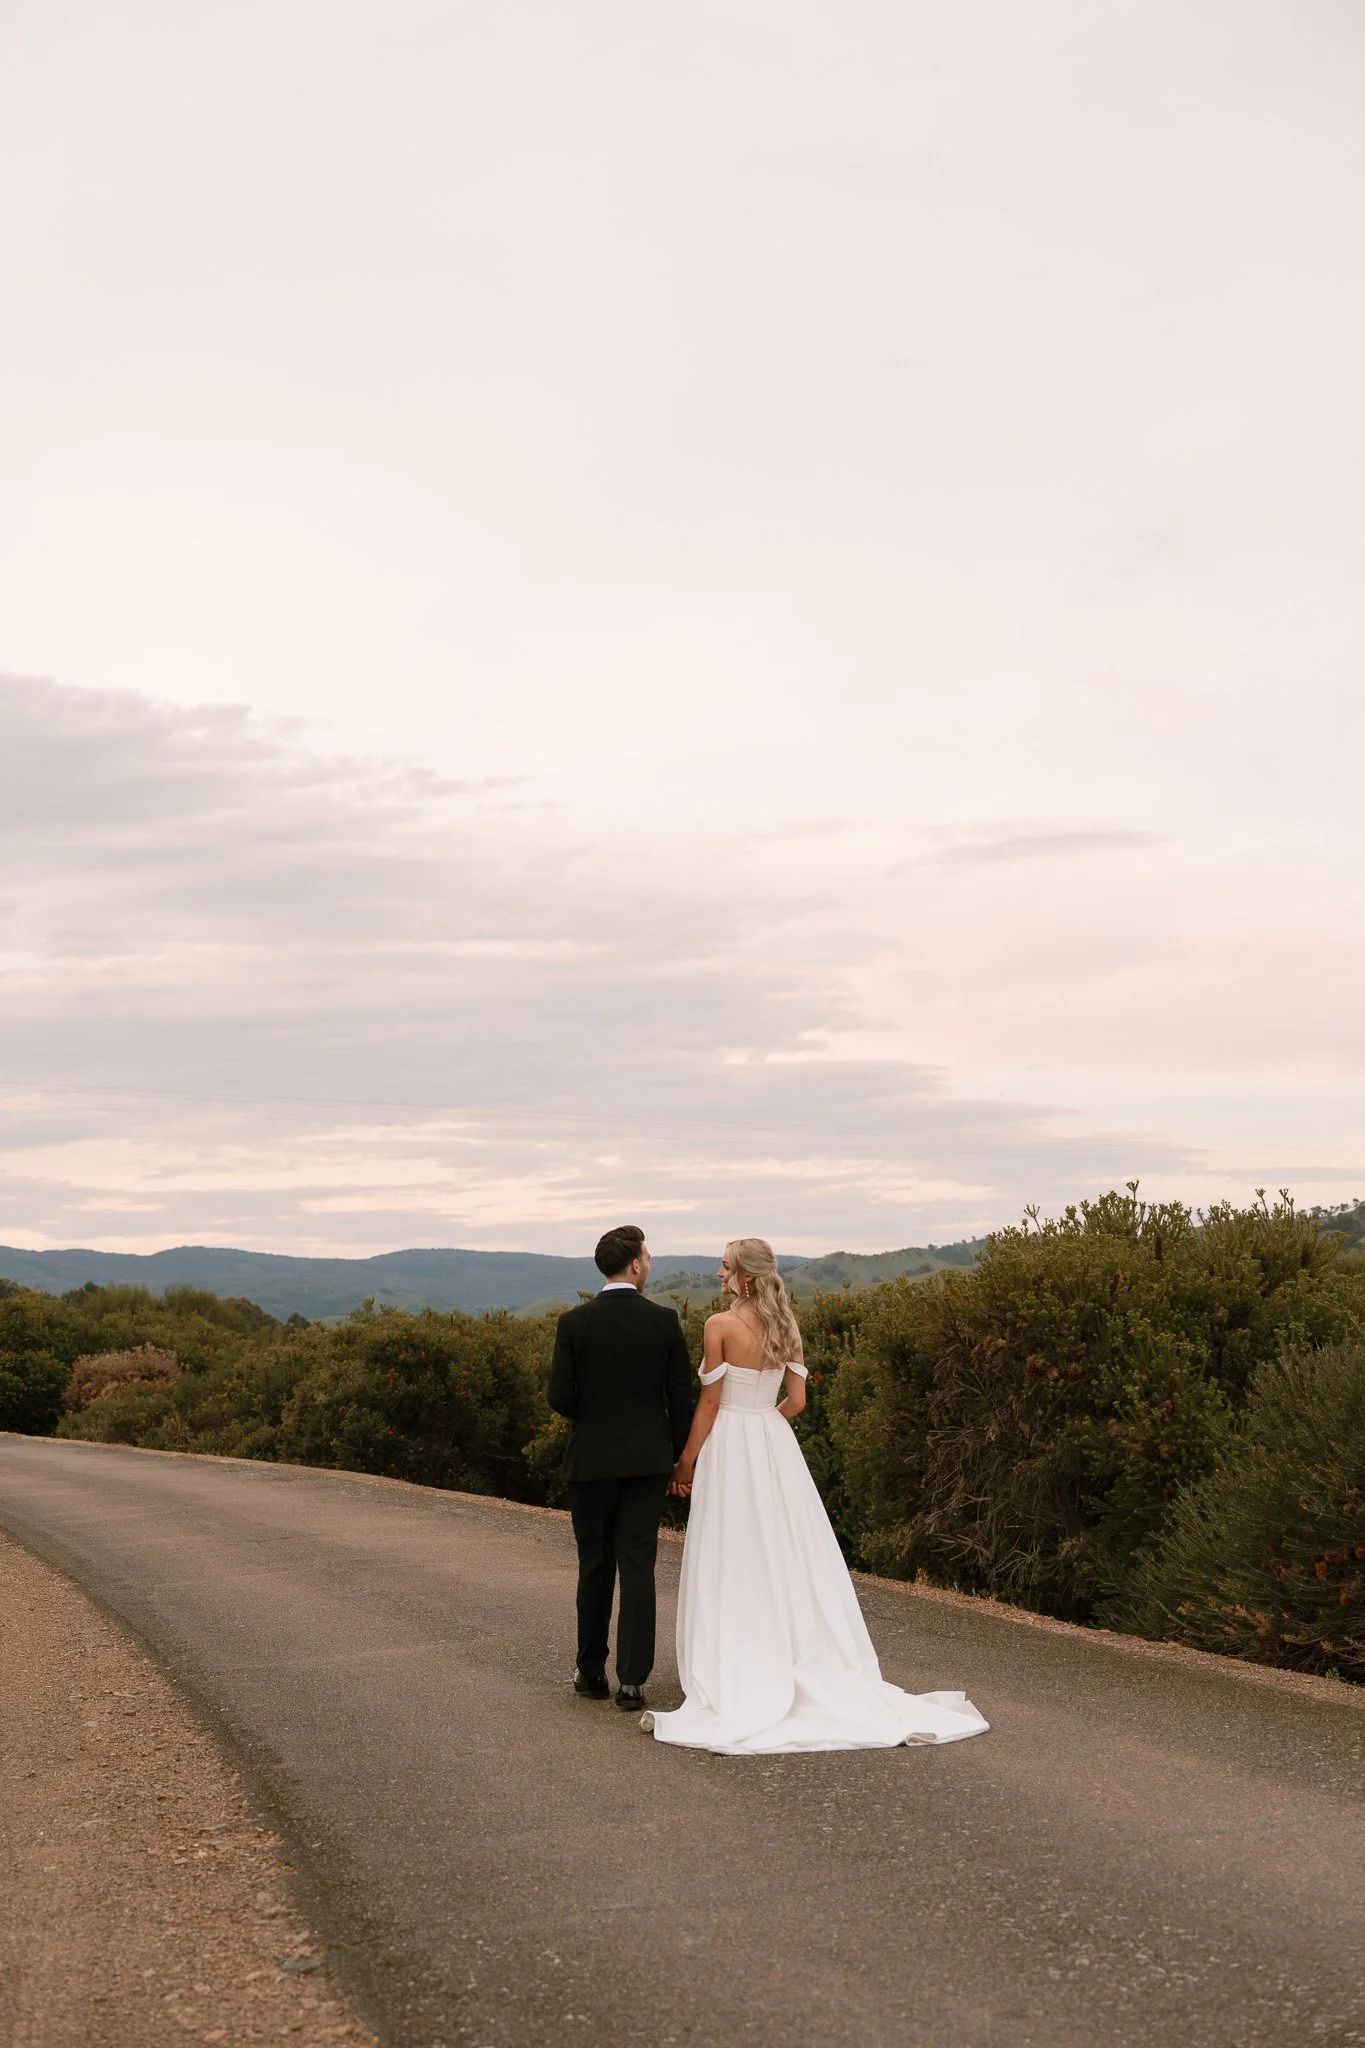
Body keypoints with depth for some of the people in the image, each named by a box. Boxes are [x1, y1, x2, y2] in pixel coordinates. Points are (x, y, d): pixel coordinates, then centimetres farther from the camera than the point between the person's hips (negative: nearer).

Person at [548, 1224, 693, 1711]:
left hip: (591, 1459, 0)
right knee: (637, 1567, 2)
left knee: (595, 1566, 12)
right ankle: (632, 1679, -2)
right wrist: (678, 1458, 10)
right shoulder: (664, 1321, -5)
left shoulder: (574, 1323, -7)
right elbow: (681, 1397, -2)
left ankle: (592, 1672, 21)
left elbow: (560, 1398, -8)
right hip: (648, 1460, 0)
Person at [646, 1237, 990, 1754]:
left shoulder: (721, 1325, -12)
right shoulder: (785, 1327, 6)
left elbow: (709, 1403, -11)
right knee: (789, 1560, 12)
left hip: (730, 1448, -6)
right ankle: (818, 1675, 16)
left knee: (733, 1567, -1)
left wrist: (686, 1460, -3)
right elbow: (796, 1400, 7)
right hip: (776, 1447, 6)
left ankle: (737, 1688, 1)